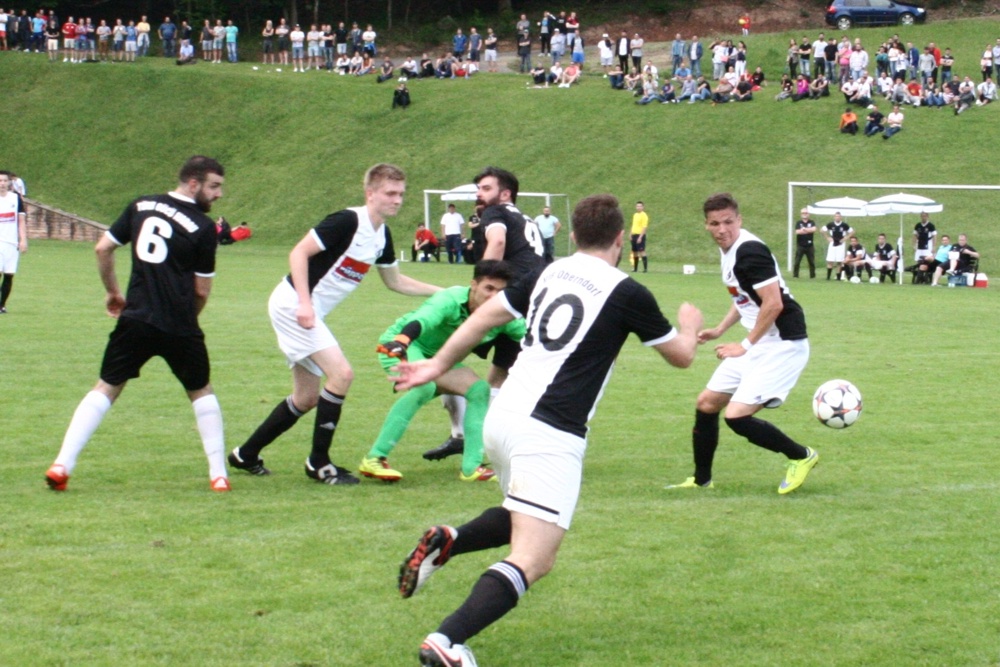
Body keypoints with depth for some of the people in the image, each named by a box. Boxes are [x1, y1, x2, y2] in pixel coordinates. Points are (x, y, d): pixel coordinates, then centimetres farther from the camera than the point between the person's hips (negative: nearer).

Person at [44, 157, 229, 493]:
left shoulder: (141, 206, 8)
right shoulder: (203, 226, -4)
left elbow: (103, 248, 10)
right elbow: (202, 290, -1)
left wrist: (113, 292, 23)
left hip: (136, 319, 3)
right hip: (180, 326, -3)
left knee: (106, 388, 11)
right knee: (201, 392, 18)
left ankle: (61, 466, -1)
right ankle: (219, 474, 15)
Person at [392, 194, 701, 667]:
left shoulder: (549, 274, 12)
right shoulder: (626, 294, -4)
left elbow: (485, 315, 19)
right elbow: (681, 355, 8)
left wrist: (439, 364, 31)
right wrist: (690, 325, 30)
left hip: (502, 418, 8)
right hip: (550, 434, -8)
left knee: (524, 518, 32)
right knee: (532, 561, -11)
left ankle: (445, 543, 9)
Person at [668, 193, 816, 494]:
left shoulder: (750, 251, -21)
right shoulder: (729, 250, 9)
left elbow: (774, 303, -25)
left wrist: (745, 346, -18)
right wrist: (719, 330, 18)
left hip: (782, 344, -10)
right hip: (757, 344, 10)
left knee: (737, 416, -17)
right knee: (706, 404, 12)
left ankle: (801, 456, 4)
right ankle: (701, 481, 28)